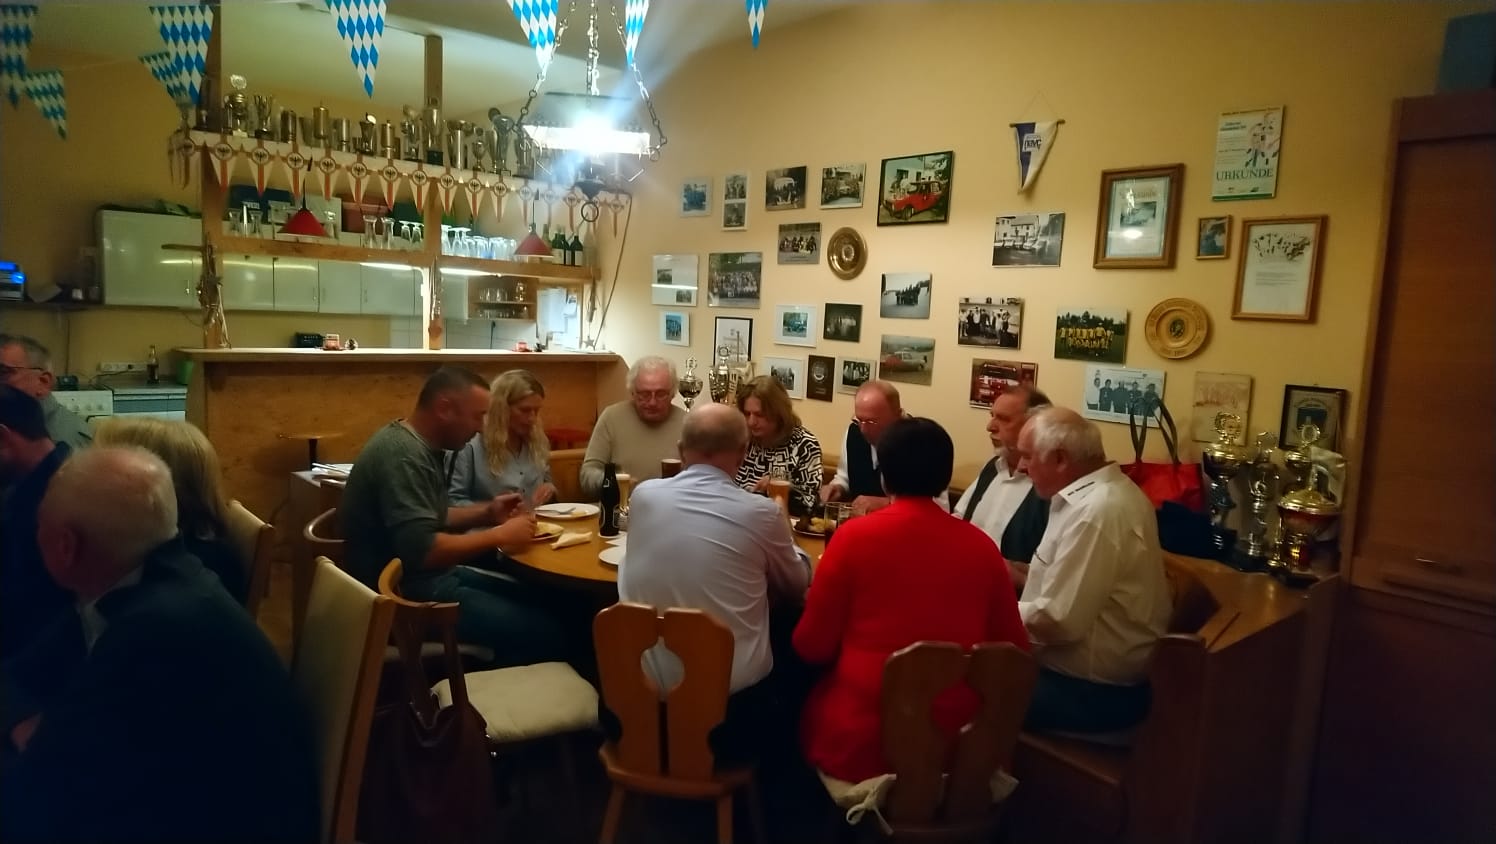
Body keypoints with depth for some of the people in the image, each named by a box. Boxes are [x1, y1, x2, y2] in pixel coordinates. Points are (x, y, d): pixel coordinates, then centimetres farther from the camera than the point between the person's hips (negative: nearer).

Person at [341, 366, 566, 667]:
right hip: (406, 591, -10)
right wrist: (500, 536, -20)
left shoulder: (420, 444, 8)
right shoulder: (404, 454, -24)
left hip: (426, 576, 10)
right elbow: (422, 550, -31)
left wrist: (487, 513, 5)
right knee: (544, 631, -13)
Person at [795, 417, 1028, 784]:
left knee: (809, 700, 25)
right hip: (958, 747, 3)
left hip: (861, 744, -3)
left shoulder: (854, 535, -11)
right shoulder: (981, 544, -3)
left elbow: (812, 646, -4)